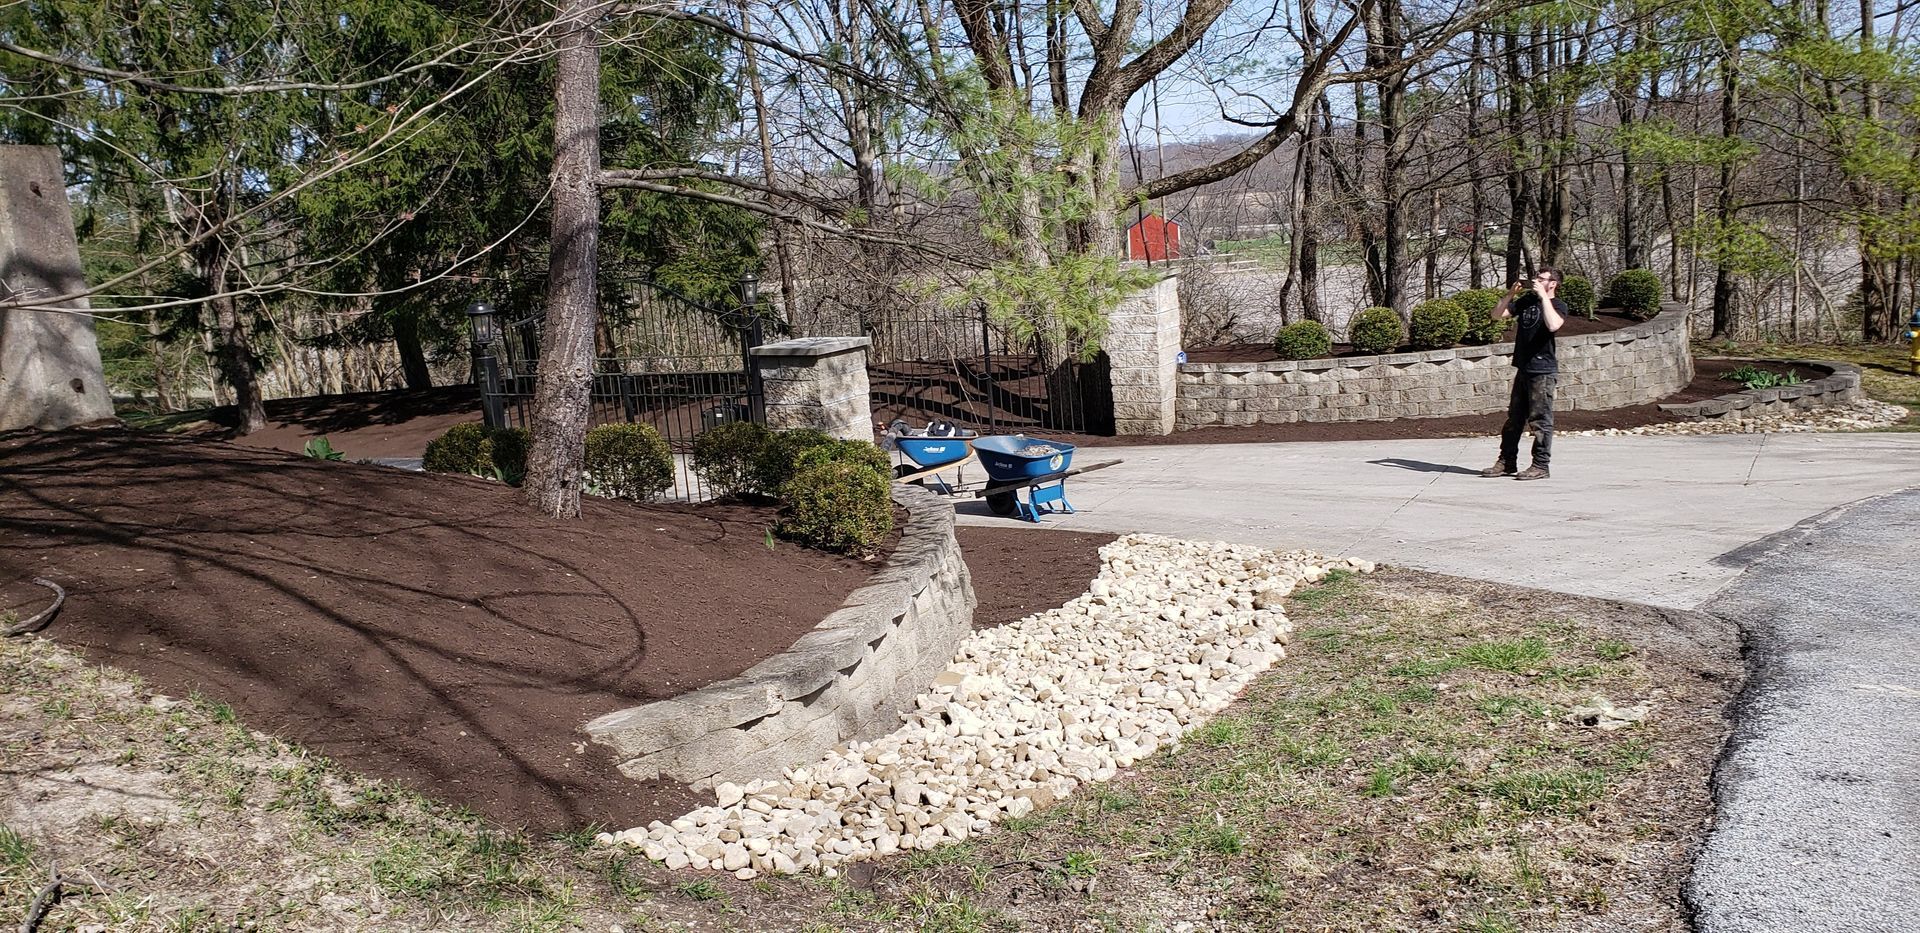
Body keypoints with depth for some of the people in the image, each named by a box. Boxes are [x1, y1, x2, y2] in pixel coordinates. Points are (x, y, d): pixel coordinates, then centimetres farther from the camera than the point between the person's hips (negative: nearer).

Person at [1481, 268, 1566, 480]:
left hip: (1543, 371, -7)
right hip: (1523, 369, 7)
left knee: (1540, 420, -5)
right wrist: (1511, 293, 1)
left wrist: (1542, 296, -21)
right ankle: (1506, 462, 17)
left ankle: (1540, 466, 1)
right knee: (1514, 418, 11)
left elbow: (1553, 325, -27)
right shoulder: (1526, 300, 15)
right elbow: (1497, 315, 13)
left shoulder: (1557, 305, -5)